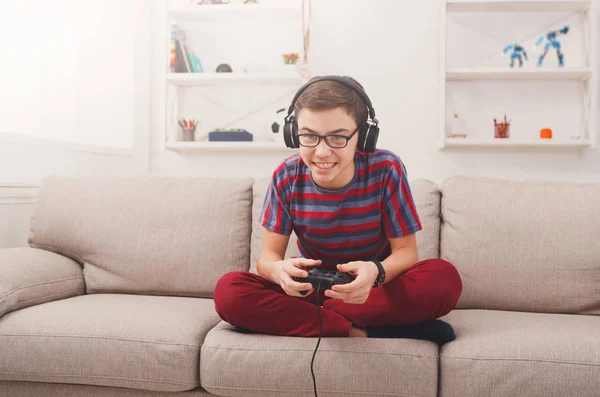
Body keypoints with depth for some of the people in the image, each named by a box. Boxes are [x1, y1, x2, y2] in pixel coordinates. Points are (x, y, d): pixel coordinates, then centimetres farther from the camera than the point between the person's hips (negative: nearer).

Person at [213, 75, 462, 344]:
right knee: (228, 291, -26)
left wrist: (376, 272, -38)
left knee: (444, 278, -31)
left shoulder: (385, 170, -17)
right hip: (312, 289, 1)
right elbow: (268, 254, -10)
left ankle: (305, 317, -25)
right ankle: (360, 331, -27)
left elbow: (406, 250, -13)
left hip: (374, 290, -1)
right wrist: (279, 269, -37)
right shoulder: (286, 177, -12)